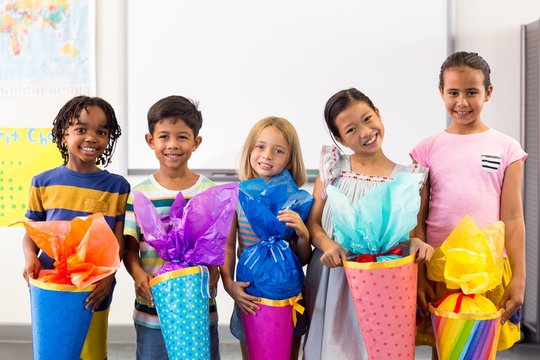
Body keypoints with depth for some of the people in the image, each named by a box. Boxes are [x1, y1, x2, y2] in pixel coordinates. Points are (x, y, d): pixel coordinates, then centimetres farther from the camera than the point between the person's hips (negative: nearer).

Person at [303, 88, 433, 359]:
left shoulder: (407, 177, -2)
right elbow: (313, 222, 2)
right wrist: (328, 246, -17)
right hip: (331, 278, 1)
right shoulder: (333, 167, 1)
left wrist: (416, 243, -19)